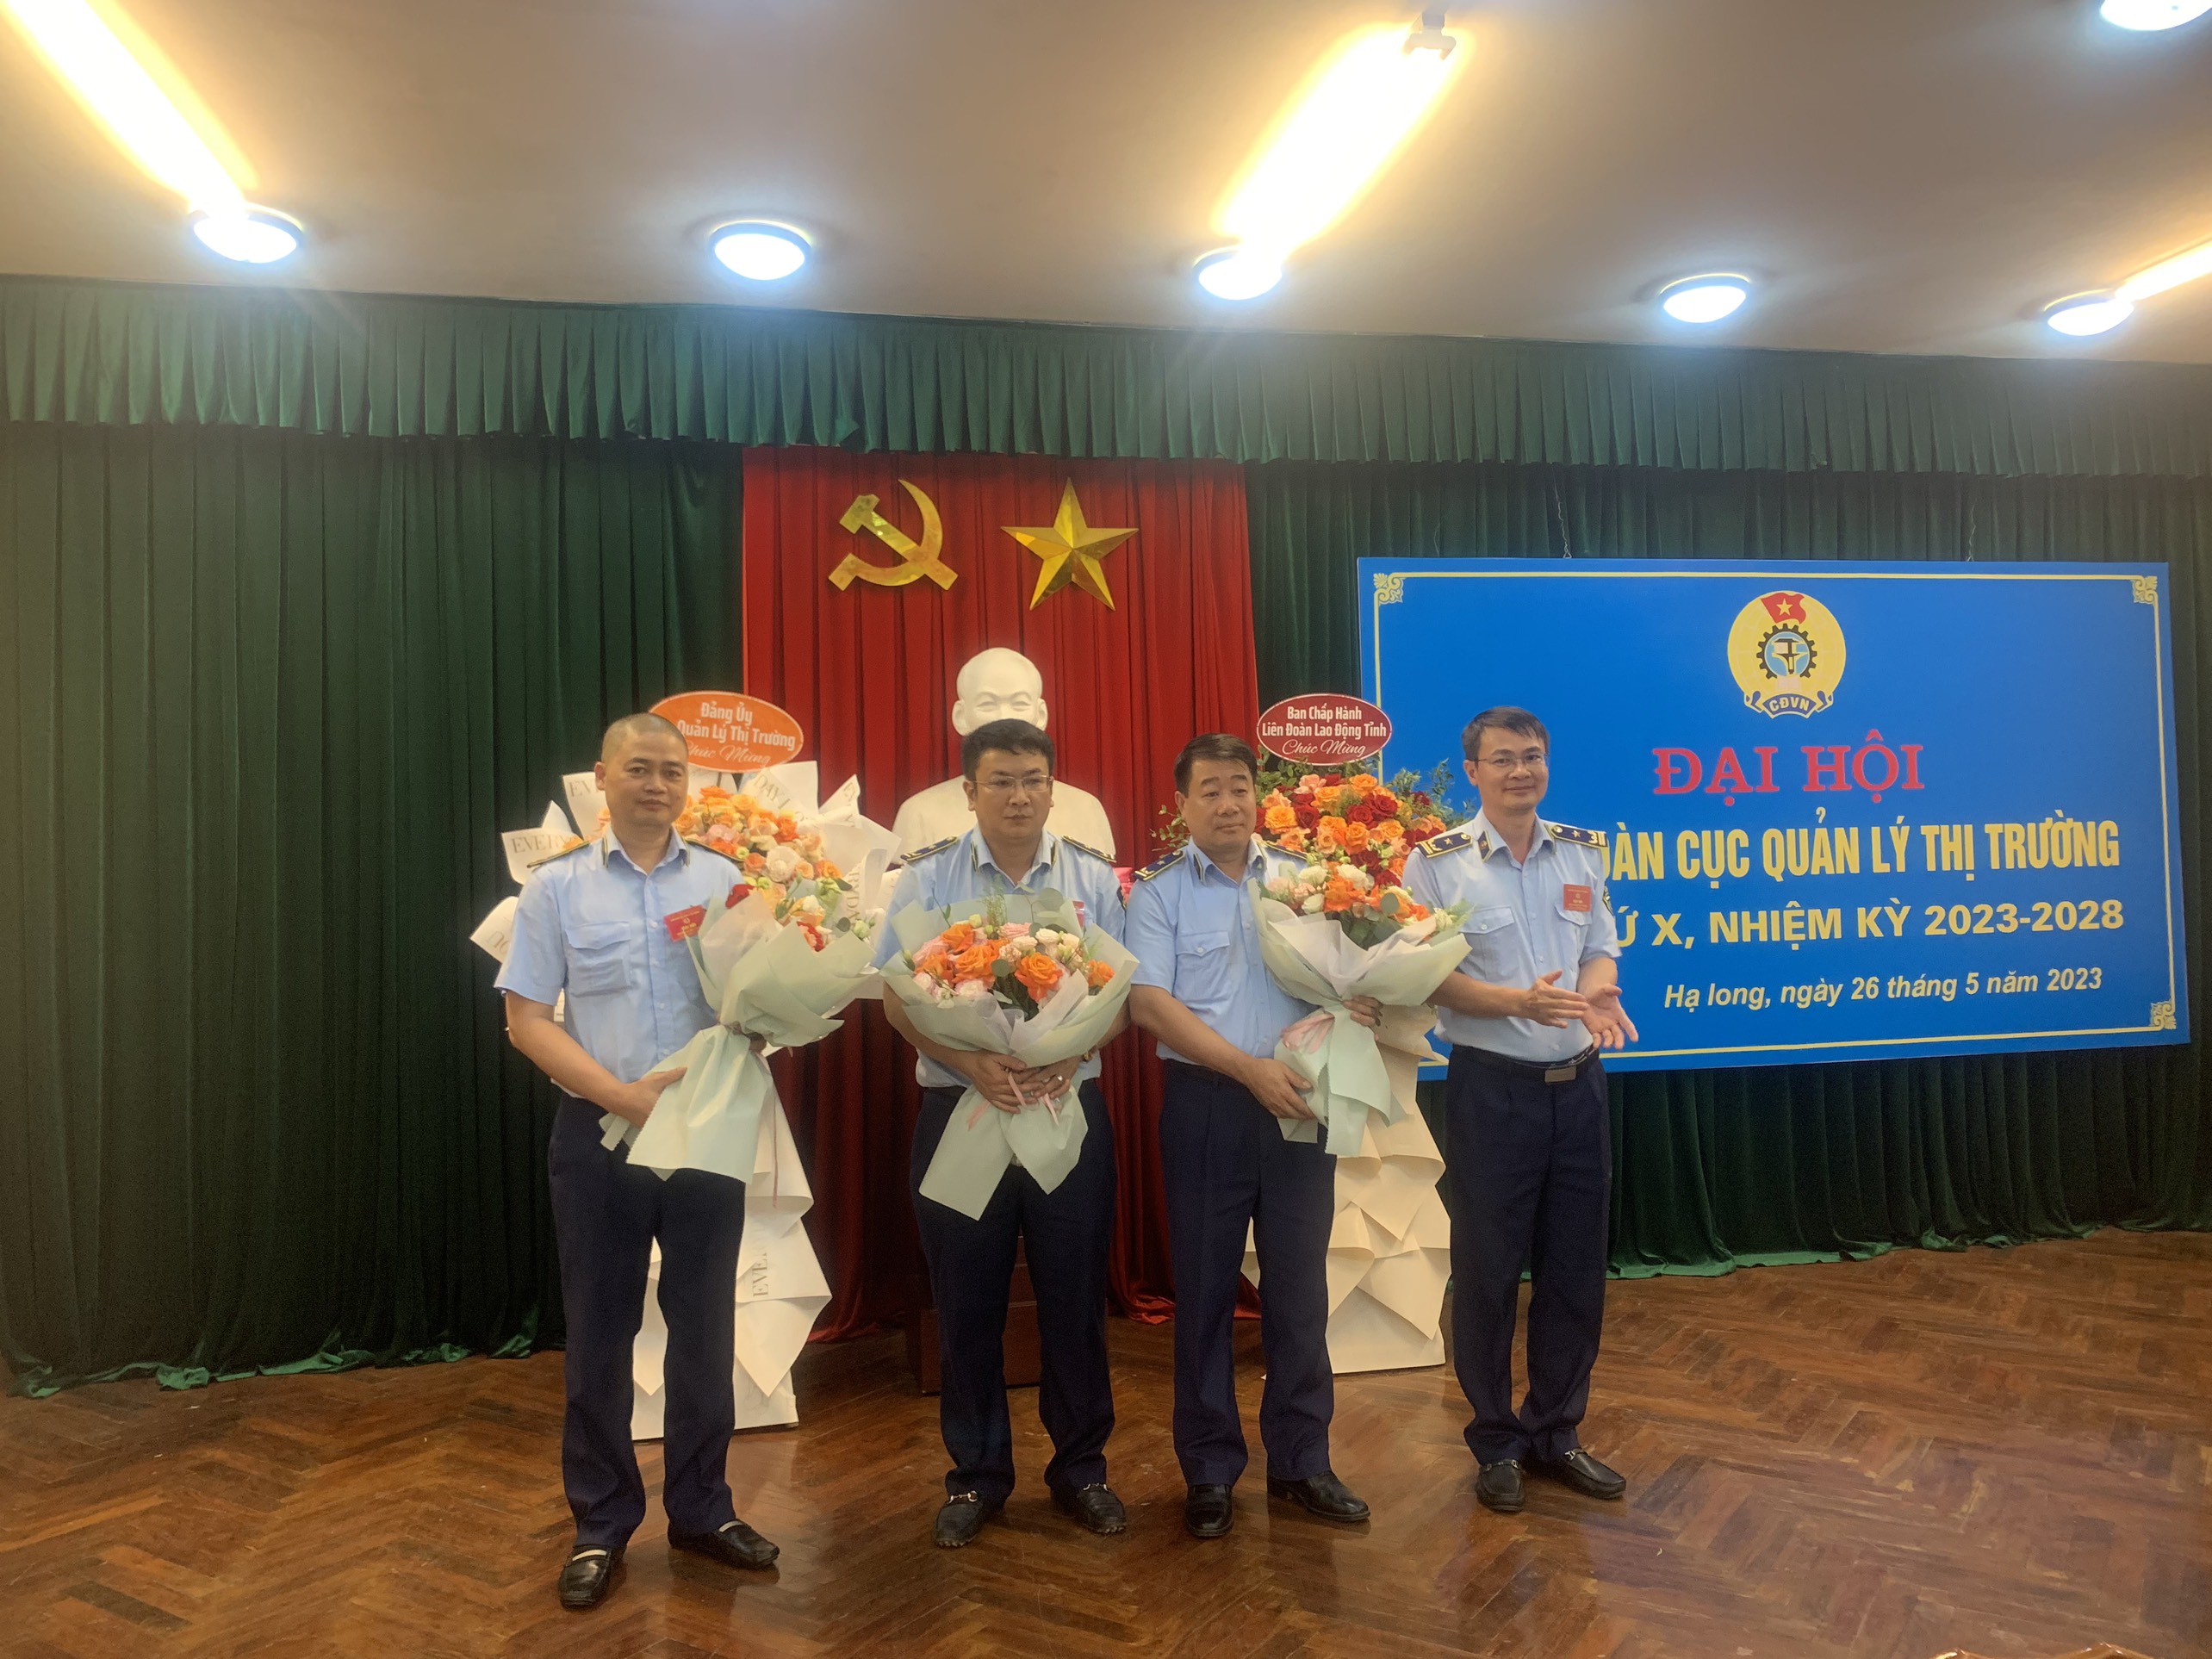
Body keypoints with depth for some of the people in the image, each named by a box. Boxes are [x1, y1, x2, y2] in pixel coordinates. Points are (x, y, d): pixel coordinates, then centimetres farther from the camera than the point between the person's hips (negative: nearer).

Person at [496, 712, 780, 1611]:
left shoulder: (723, 878, 2)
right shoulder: (557, 885, 0)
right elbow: (526, 1019, -3)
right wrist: (625, 1094, -14)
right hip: (601, 1133, -1)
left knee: (705, 1325, 11)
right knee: (599, 1330, 9)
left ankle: (700, 1506, 28)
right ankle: (602, 1522, 26)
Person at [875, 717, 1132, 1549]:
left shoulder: (1095, 877, 4)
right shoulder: (927, 877, 0)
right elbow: (898, 1000, -2)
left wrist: (1066, 1058, -15)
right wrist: (972, 1063, -18)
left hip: (1070, 1111, 1)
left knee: (1075, 1296, 9)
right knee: (967, 1303, 8)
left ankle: (1080, 1466, 28)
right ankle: (976, 1473, 27)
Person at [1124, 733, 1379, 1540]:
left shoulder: (1300, 878, 8)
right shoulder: (1157, 891, -2)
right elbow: (1149, 1002, -11)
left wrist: (1360, 1002, -11)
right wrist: (1249, 1068, -18)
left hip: (1298, 1103, 3)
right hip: (1207, 1107, -2)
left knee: (1300, 1285, 10)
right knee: (1205, 1288, 7)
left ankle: (1301, 1460, 25)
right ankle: (1210, 1469, 22)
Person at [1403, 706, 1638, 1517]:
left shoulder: (1583, 851, 9)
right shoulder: (1438, 861, -6)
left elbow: (1601, 948, 12)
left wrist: (1597, 993, -10)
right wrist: (1517, 1002, -23)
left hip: (1578, 1084, 5)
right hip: (1492, 1088, -4)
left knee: (1575, 1267, 12)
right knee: (1488, 1269, 5)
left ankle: (1555, 1431, 30)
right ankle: (1497, 1443, 23)